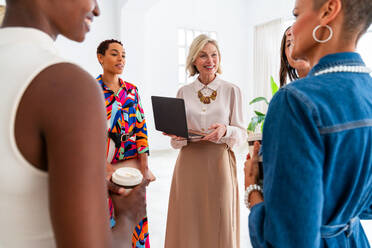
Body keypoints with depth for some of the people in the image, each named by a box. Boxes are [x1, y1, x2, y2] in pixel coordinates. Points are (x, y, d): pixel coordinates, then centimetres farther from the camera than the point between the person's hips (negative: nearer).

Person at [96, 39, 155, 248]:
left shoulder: (132, 89, 8)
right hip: (102, 165, -2)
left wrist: (144, 166, -4)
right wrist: (107, 167, -17)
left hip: (133, 162, 3)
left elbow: (141, 127, 4)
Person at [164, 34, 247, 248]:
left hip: (219, 164, -1)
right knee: (189, 224, 9)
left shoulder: (232, 91, 2)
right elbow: (176, 141, 10)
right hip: (189, 164, 2)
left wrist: (225, 131, -18)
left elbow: (242, 133, 2)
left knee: (220, 224, 7)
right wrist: (177, 136, -12)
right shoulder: (183, 92, 7)